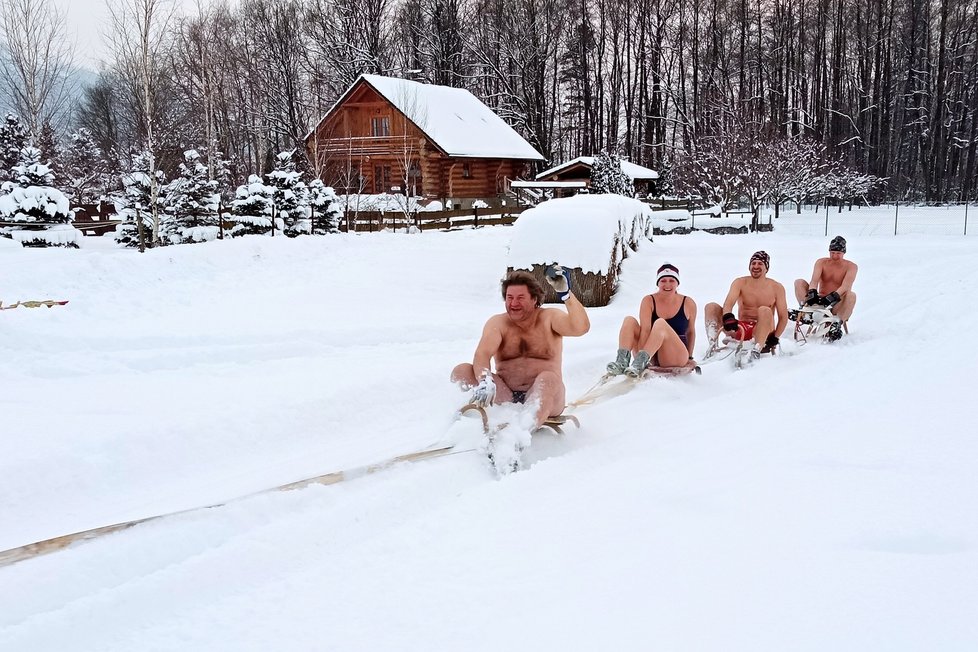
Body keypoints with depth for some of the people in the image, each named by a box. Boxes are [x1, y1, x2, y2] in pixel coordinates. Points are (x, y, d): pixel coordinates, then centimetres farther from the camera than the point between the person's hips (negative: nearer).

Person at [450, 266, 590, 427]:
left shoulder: (549, 318, 5)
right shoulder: (497, 323, 7)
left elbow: (581, 328, -14)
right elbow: (482, 354, -11)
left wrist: (566, 293, -29)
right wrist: (485, 382, -33)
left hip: (543, 396, -2)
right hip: (504, 397, 2)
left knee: (548, 378, -35)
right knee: (461, 371, -17)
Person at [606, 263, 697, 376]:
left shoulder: (688, 304, 3)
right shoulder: (649, 301, 0)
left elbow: (691, 332, 16)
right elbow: (645, 329, -14)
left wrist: (689, 357, 18)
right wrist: (640, 352, -27)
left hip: (677, 358, -1)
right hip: (651, 360, 2)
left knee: (660, 323, -30)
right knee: (629, 320, -18)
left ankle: (640, 363, -49)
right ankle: (622, 361, -39)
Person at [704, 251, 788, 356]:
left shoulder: (776, 288, 2)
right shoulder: (740, 283, 4)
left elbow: (783, 317, 1)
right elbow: (728, 304, -14)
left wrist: (775, 338, -14)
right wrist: (728, 317, -36)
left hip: (763, 332, -2)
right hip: (741, 330, 3)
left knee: (765, 311, -34)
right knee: (711, 307, -13)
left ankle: (757, 351, -46)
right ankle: (712, 346, -30)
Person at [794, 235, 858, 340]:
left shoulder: (851, 267, -1)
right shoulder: (821, 262, 7)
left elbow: (845, 286, -20)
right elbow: (814, 280, -11)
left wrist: (833, 297, -37)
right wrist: (812, 293, -33)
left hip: (836, 305, -3)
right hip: (820, 301, 3)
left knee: (851, 295, -35)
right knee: (799, 282, -13)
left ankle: (838, 325, -35)